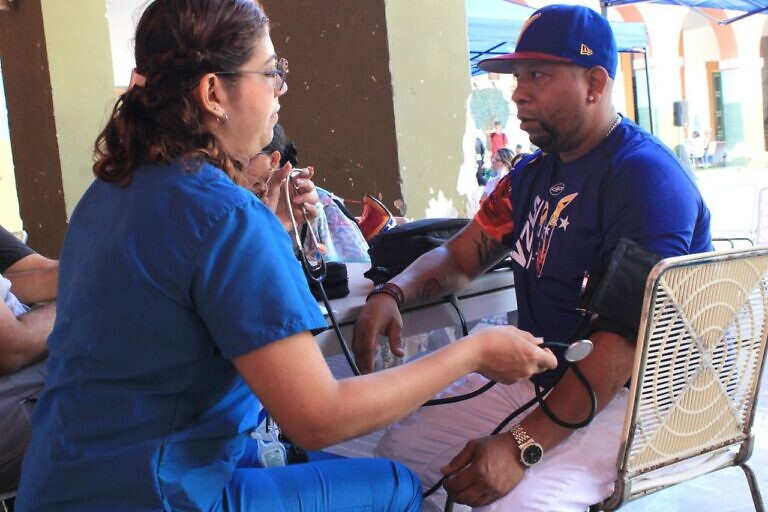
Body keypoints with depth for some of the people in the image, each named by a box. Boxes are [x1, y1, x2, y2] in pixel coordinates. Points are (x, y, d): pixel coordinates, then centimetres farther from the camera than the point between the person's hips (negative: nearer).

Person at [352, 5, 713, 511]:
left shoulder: (645, 175, -18)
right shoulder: (532, 173, 9)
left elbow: (627, 335, -25)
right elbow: (460, 257, 15)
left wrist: (521, 446, -29)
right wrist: (394, 293, -7)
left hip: (638, 394, -7)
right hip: (539, 374, 8)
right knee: (397, 451, -1)